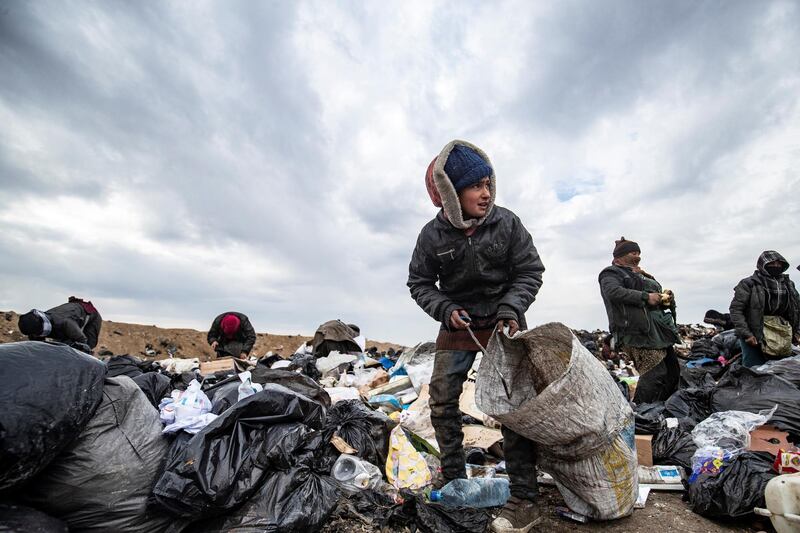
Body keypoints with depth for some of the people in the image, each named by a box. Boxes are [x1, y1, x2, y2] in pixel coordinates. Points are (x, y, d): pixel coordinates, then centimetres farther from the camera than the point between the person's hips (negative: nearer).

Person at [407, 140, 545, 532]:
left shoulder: (507, 223, -12)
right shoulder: (432, 234, -12)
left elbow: (530, 272, -5)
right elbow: (419, 282, -1)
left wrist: (510, 309, -20)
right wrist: (445, 310, -17)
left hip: (503, 322, -1)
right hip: (457, 325, 2)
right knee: (441, 401, 6)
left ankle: (524, 499, 7)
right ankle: (453, 481, 26)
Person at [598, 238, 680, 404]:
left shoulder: (642, 276, 30)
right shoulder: (611, 273, 2)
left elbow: (657, 294, 33)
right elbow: (613, 292, -18)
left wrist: (666, 299, 9)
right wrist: (646, 297, -20)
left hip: (658, 327, 9)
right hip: (637, 329, -9)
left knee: (672, 371, 8)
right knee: (654, 372, -17)